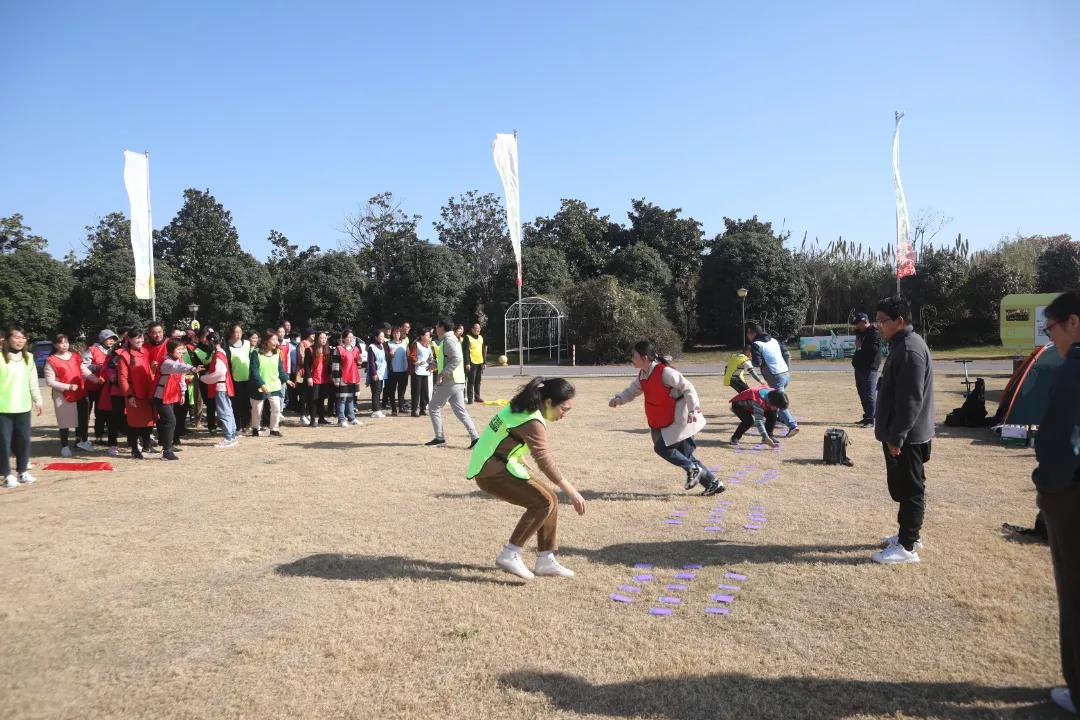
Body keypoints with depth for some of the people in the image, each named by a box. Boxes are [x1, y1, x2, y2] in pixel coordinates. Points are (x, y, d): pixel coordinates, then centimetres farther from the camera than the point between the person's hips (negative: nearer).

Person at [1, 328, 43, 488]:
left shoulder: (29, 357, 10)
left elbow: (33, 382, 15)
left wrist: (37, 401, 15)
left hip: (23, 407, 4)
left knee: (24, 439, 8)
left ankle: (23, 471, 20)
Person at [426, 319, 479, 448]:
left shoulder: (448, 340, -12)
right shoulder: (450, 339, 19)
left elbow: (456, 359, -25)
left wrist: (442, 374, -24)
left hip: (449, 382, -9)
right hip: (457, 382, 9)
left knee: (433, 407, 2)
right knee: (460, 410, 7)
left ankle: (439, 437, 5)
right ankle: (474, 437, -1)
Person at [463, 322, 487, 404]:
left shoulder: (481, 338, 15)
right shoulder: (467, 338, -7)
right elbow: (465, 351, -12)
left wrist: (485, 362, 15)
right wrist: (467, 363, -18)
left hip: (480, 363, 6)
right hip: (472, 363, -6)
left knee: (478, 381, 12)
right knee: (471, 381, -4)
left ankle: (477, 396, 21)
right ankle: (470, 398, -1)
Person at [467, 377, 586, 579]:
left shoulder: (524, 409, 9)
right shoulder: (533, 422, -21)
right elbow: (545, 460, -27)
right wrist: (571, 492, -26)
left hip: (500, 464, 10)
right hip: (492, 472, -10)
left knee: (549, 499, 7)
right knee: (543, 502, -20)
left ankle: (545, 560, 11)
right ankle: (510, 555, -14)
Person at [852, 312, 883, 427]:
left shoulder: (874, 332, -11)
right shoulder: (860, 333, 18)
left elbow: (875, 348, -24)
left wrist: (861, 346, -17)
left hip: (869, 368, -10)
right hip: (859, 367, 10)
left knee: (870, 394, -9)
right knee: (862, 393, 15)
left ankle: (871, 419, -7)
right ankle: (867, 416, 24)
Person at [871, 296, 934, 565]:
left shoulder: (910, 350, -20)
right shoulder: (901, 345, 13)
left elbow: (910, 400, -24)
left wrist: (896, 436, -22)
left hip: (907, 437, -10)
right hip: (900, 434, 10)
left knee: (910, 490, -2)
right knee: (900, 487, 19)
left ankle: (907, 547, 5)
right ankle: (907, 535, 31)